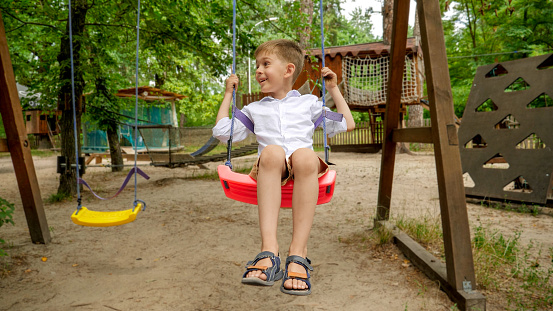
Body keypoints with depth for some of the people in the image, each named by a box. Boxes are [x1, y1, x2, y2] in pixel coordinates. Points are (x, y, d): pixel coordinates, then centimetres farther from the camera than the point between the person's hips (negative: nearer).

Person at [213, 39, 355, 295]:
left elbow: (347, 125, 27)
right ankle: (269, 250, -46)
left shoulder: (308, 103, 28)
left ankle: (298, 253, -38)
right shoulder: (254, 110, 32)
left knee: (305, 155, -38)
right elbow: (222, 132, 28)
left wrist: (334, 89, 25)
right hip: (269, 170, 1)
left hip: (304, 169, 0)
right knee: (272, 150, -37)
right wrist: (228, 94, 33)